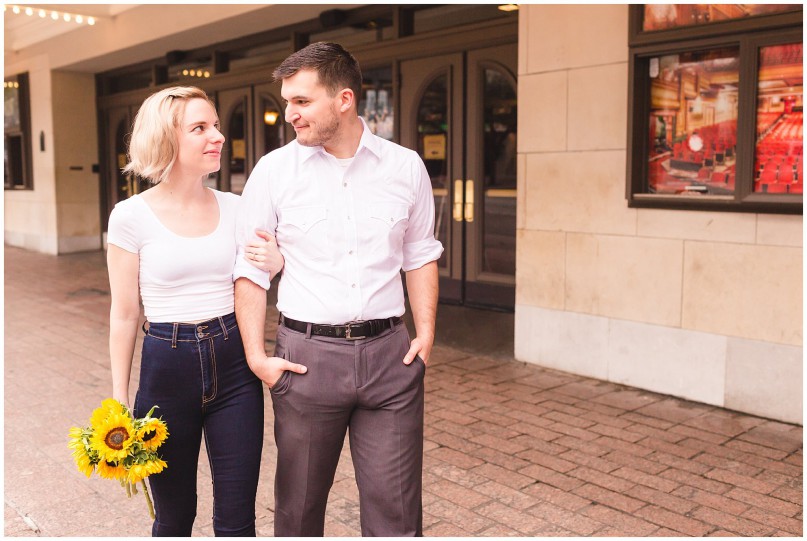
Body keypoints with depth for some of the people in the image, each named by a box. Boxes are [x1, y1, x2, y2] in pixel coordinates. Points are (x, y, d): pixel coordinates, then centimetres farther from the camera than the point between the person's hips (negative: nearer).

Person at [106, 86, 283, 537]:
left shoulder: (236, 208, 3)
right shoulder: (132, 216, -6)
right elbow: (125, 314, 0)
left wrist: (277, 262, -9)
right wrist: (120, 399, 3)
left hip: (234, 364, 2)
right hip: (167, 366, -2)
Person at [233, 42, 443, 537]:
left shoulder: (405, 167, 3)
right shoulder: (274, 170, -1)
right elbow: (251, 270, 3)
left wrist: (426, 332, 2)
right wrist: (256, 355, -3)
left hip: (388, 353, 1)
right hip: (307, 355, 0)